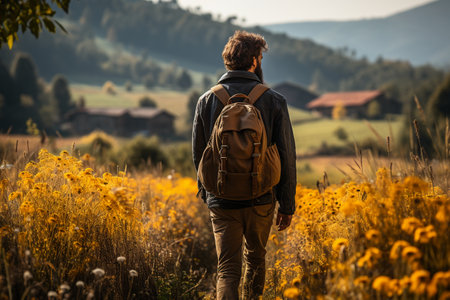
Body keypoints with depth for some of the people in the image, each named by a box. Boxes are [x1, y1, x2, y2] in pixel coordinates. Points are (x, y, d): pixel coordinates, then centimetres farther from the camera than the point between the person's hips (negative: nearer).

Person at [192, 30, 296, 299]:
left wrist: (206, 192, 24)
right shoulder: (274, 101, -6)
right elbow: (287, 156, -5)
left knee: (227, 270, 1)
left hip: (221, 200, 0)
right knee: (256, 259, 23)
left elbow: (198, 153, 7)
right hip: (261, 199, 0)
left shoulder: (207, 100, -1)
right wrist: (287, 206, 4)